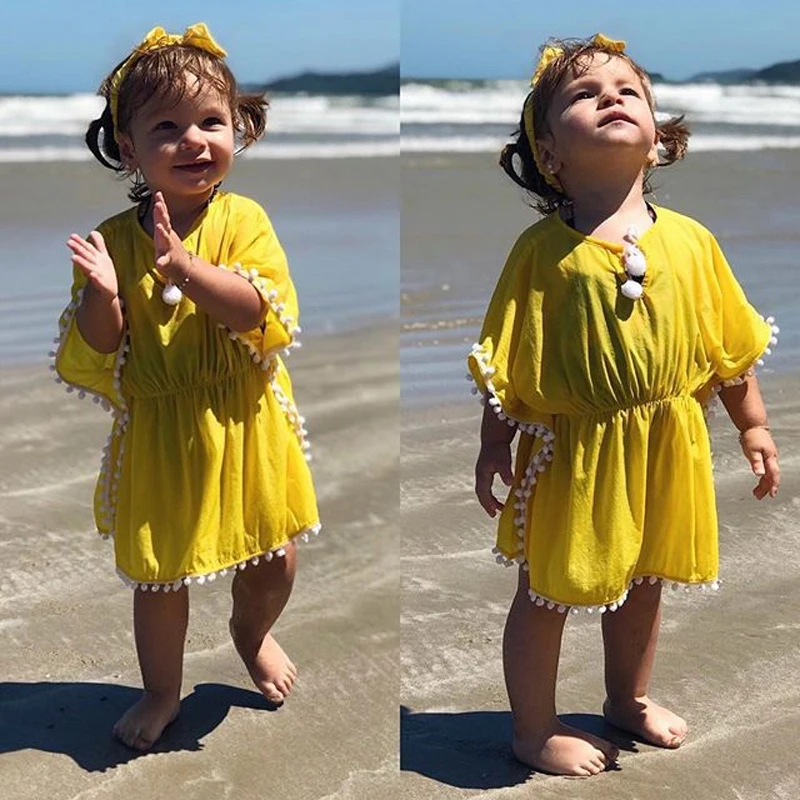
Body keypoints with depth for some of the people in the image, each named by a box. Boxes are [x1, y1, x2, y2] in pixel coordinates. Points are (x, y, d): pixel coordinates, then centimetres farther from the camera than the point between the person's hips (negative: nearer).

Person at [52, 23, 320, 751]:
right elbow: (90, 362, -7)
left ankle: (252, 633, 48)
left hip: (244, 430, 0)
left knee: (273, 564, 13)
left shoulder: (243, 220, -9)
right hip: (160, 439, 0)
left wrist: (188, 269, -31)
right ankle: (162, 691, 38)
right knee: (160, 578, 10)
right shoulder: (114, 240, -7)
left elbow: (270, 314, -22)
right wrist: (100, 297, -26)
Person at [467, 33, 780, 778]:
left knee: (641, 582, 22)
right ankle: (533, 729, 29)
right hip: (572, 454, -4)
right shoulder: (542, 248, -13)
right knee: (548, 592, 9)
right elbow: (505, 364, -8)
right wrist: (493, 448, -7)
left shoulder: (690, 240, -3)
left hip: (665, 446, 4)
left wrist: (753, 426, 8)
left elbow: (731, 345, 6)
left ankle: (629, 698, 47)